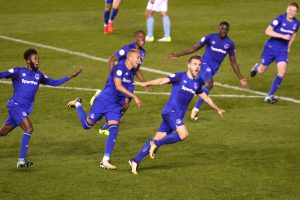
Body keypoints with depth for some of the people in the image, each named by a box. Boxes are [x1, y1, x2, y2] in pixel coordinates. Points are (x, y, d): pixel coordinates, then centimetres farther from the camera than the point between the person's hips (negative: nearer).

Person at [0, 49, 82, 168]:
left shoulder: (38, 75, 14)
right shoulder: (18, 72, -3)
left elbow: (54, 83, 20)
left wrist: (71, 77, 15)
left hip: (25, 109, 6)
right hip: (16, 106, -6)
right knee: (29, 129, -21)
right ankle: (21, 161, -22)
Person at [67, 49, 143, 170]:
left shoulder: (130, 74, 7)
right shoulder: (119, 68, -20)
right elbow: (118, 86, -31)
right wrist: (134, 97, -34)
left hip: (115, 106, 6)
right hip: (103, 101, -6)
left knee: (114, 130, -11)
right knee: (87, 125, 9)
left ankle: (105, 161, -8)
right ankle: (77, 104, 39)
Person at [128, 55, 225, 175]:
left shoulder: (197, 84, 16)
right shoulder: (180, 77, -4)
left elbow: (205, 97, 32)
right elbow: (162, 81, -16)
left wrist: (217, 109, 42)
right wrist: (146, 83, -31)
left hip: (178, 115, 7)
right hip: (170, 111, -7)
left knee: (157, 139, 1)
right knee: (183, 134, -24)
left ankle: (135, 161, 5)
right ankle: (156, 144, -9)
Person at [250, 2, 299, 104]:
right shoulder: (280, 18, -19)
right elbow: (268, 31, -24)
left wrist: (289, 46, 13)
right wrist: (283, 36, -31)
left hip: (283, 51, 3)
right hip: (270, 48, -3)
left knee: (282, 72, -16)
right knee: (261, 71, 12)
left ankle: (270, 96, -6)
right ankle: (257, 67, 53)